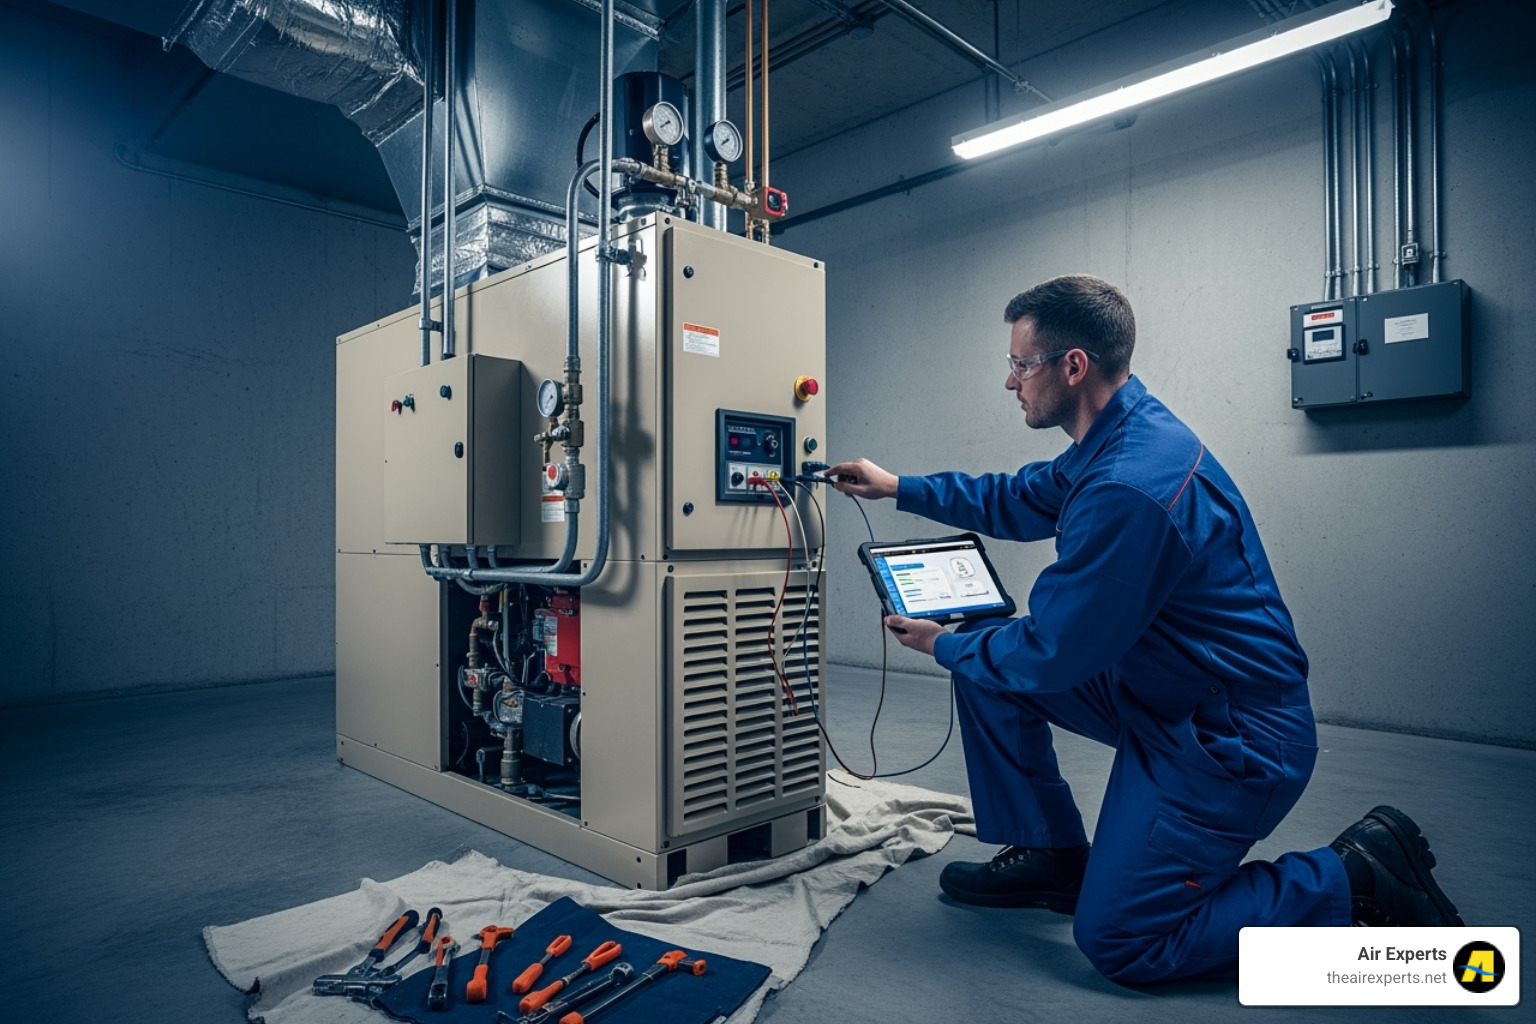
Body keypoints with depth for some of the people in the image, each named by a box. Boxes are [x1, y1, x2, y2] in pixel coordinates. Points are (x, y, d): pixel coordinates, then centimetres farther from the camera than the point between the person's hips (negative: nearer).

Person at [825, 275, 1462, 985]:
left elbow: (1051, 654, -23)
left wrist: (944, 645, -5)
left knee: (1116, 942, -3)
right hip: (1161, 694, 10)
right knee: (986, 664, 7)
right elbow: (1019, 500, 17)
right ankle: (1049, 855, 20)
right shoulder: (1126, 433, 1)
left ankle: (1355, 883, 7)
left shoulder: (1129, 489, -32)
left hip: (1231, 740, -9)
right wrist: (898, 487, 17)